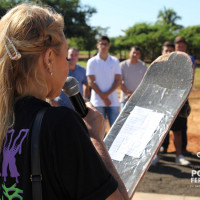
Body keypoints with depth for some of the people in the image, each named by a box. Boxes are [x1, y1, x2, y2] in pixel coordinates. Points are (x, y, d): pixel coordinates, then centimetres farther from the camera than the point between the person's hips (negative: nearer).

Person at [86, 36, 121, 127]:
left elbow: (118, 80, 4)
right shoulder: (92, 62, 5)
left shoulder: (115, 61, 10)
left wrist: (107, 94, -10)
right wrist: (103, 97, -8)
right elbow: (91, 82, -1)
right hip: (97, 102, -1)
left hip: (113, 101, 2)